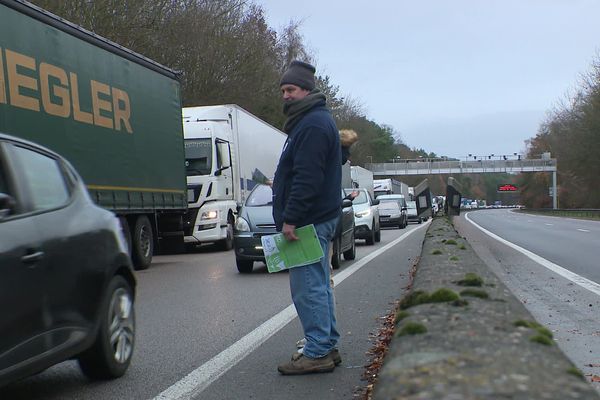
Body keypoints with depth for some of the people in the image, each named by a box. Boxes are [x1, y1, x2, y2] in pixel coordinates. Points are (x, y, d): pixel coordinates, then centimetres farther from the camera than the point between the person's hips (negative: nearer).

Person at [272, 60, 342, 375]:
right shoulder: (316, 120, 20)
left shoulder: (313, 124, -15)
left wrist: (291, 219, -23)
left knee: (307, 287, -8)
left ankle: (317, 353, -4)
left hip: (309, 220, -11)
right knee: (318, 285, 15)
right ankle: (327, 347, 22)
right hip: (319, 218, 11)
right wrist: (291, 217, 23)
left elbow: (306, 178, -23)